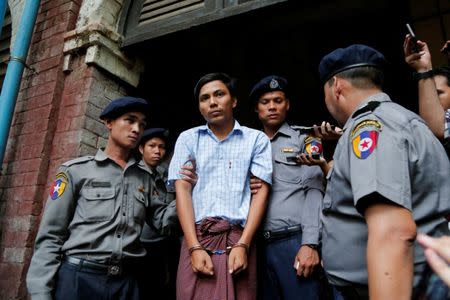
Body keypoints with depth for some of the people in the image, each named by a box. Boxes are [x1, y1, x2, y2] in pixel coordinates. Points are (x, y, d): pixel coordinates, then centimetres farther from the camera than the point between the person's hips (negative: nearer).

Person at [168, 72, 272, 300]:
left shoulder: (257, 139, 7)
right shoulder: (188, 139, 10)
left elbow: (261, 191, 0)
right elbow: (182, 190, 2)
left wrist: (243, 245, -11)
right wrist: (195, 247, -9)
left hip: (238, 238, 0)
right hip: (196, 237, 1)